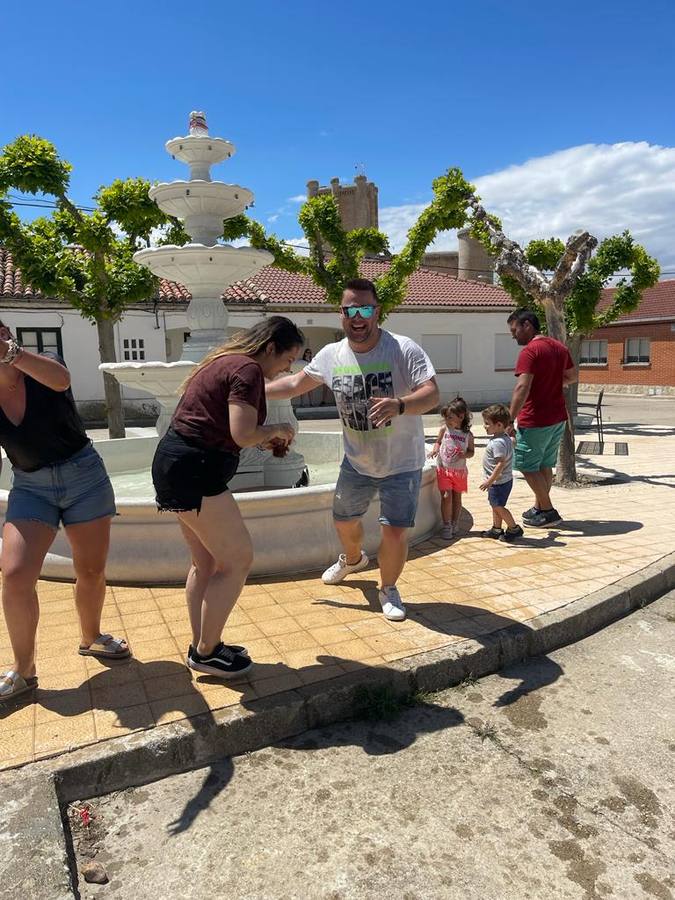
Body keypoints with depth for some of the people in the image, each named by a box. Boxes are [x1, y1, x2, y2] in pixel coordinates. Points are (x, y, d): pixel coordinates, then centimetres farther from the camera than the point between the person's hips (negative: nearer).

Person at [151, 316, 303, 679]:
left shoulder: (226, 361, 17)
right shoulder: (248, 369, -13)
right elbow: (243, 434, -22)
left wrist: (262, 440, 16)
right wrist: (276, 429, -3)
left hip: (177, 463, 11)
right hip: (193, 471, -11)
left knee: (207, 561, 17)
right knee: (238, 558, 0)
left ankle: (202, 647, 28)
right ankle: (206, 652, 13)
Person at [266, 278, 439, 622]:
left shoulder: (404, 349, -20)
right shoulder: (332, 354, -6)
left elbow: (432, 394, -29)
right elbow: (297, 382, 9)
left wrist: (399, 405, -49)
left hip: (401, 464, -4)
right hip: (356, 461, 5)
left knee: (395, 531, -8)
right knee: (343, 520, 20)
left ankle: (388, 589, 23)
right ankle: (353, 559, 56)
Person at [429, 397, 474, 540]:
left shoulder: (468, 435, -5)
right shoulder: (444, 429, -3)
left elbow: (471, 451, 5)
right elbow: (438, 442, 11)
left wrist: (465, 455, -16)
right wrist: (435, 449, -10)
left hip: (460, 471, 1)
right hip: (444, 469, -1)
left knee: (457, 497, 11)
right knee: (446, 497, -5)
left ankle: (455, 524, 25)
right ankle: (446, 526, 5)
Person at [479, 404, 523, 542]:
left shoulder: (498, 443, -25)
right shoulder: (505, 437, 5)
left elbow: (501, 464, -29)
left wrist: (490, 480, -26)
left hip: (499, 482, -10)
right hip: (504, 480, 10)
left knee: (498, 506, 1)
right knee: (495, 505, 18)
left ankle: (514, 529, 11)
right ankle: (496, 529, 29)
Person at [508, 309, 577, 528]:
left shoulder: (529, 351, -17)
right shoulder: (559, 347, 11)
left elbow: (522, 388, -25)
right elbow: (573, 376, 22)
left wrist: (510, 420, -26)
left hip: (535, 420, -9)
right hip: (558, 418, 9)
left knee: (527, 466, 2)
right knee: (545, 465, 16)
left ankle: (548, 511, 5)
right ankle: (539, 507, 25)